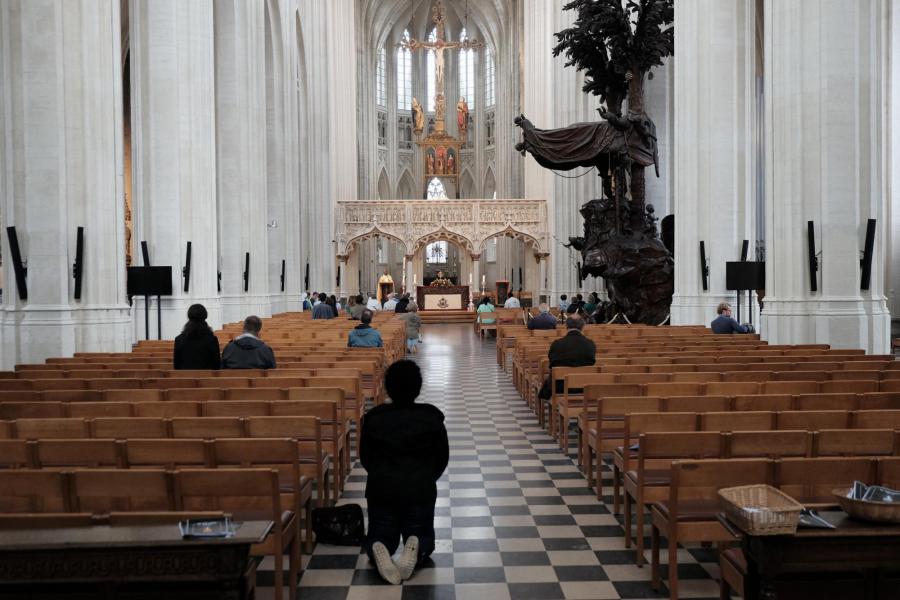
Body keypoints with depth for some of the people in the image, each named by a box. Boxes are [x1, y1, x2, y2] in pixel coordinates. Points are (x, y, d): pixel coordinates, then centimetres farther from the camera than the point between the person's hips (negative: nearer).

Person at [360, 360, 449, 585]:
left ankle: (377, 548, -19)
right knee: (424, 535, 18)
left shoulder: (373, 417, -1)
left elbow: (365, 457, 8)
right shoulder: (432, 416, -4)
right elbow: (442, 457, 5)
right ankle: (416, 547, -18)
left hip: (380, 488, 1)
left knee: (380, 535, 17)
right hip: (421, 489, -1)